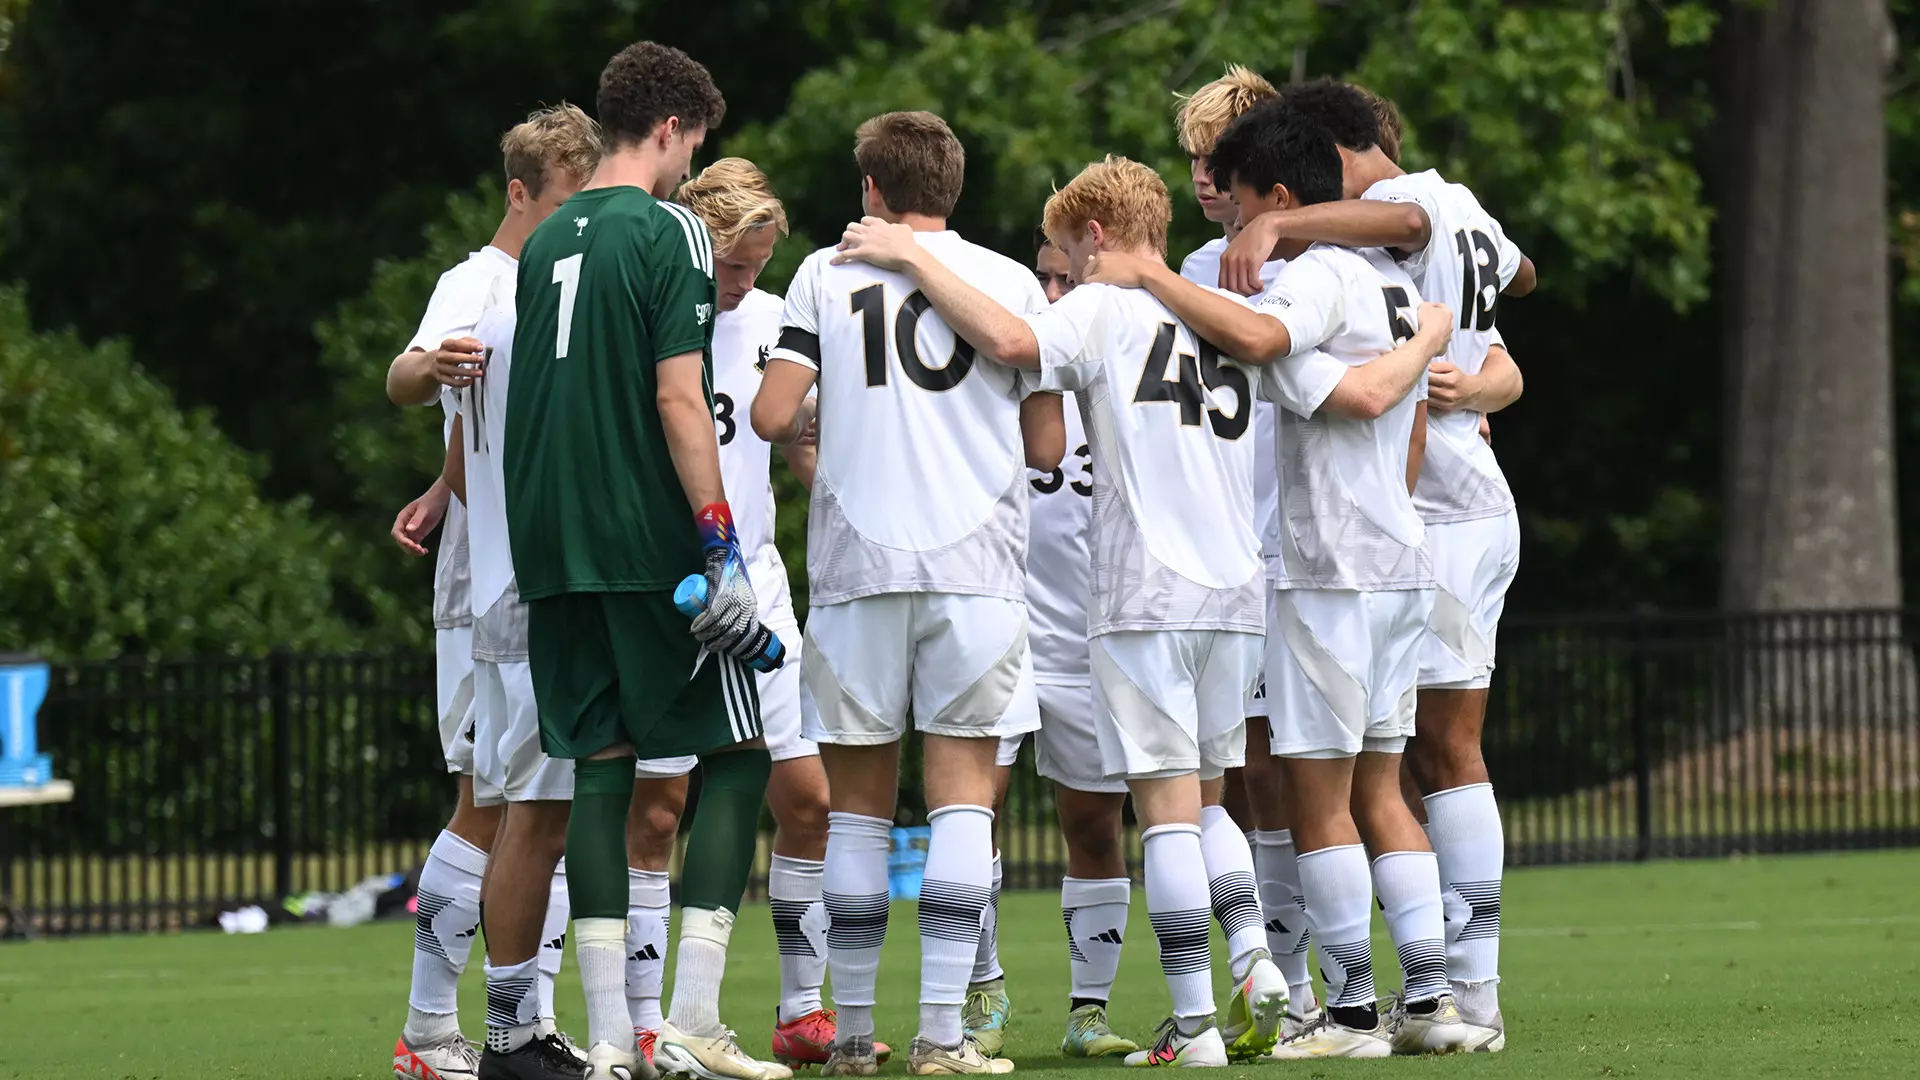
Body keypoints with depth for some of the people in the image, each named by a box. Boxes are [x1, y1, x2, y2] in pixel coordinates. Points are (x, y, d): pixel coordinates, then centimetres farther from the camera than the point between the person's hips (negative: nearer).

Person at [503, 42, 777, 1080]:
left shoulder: (545, 242, 13)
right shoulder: (666, 229, -8)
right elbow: (678, 398, -14)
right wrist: (722, 550, -15)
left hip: (552, 552, 7)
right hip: (650, 542, -6)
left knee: (601, 764, 7)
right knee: (736, 757, 2)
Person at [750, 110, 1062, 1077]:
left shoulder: (827, 274, 4)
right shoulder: (1011, 282, 6)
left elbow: (772, 416, -3)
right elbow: (1047, 445, 6)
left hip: (857, 562, 0)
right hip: (975, 562, 0)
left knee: (858, 802, 8)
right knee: (963, 793, 0)